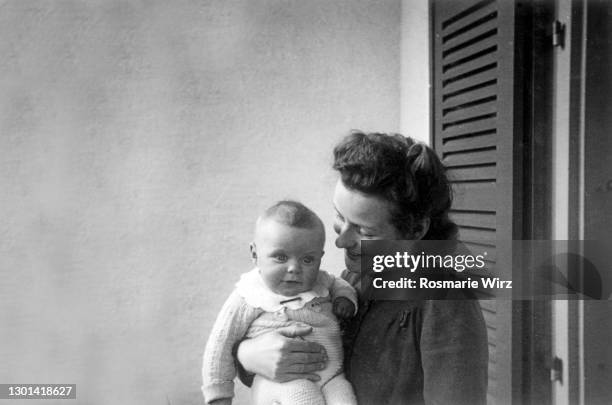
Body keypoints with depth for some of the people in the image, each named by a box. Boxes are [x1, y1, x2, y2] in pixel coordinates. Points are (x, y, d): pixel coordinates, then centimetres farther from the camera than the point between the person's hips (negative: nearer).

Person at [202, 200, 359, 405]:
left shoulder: (319, 281, 12)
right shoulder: (248, 299, -2)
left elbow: (338, 284, 36)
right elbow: (220, 343, 3)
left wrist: (345, 298, 12)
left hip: (331, 375, 5)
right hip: (281, 384, -4)